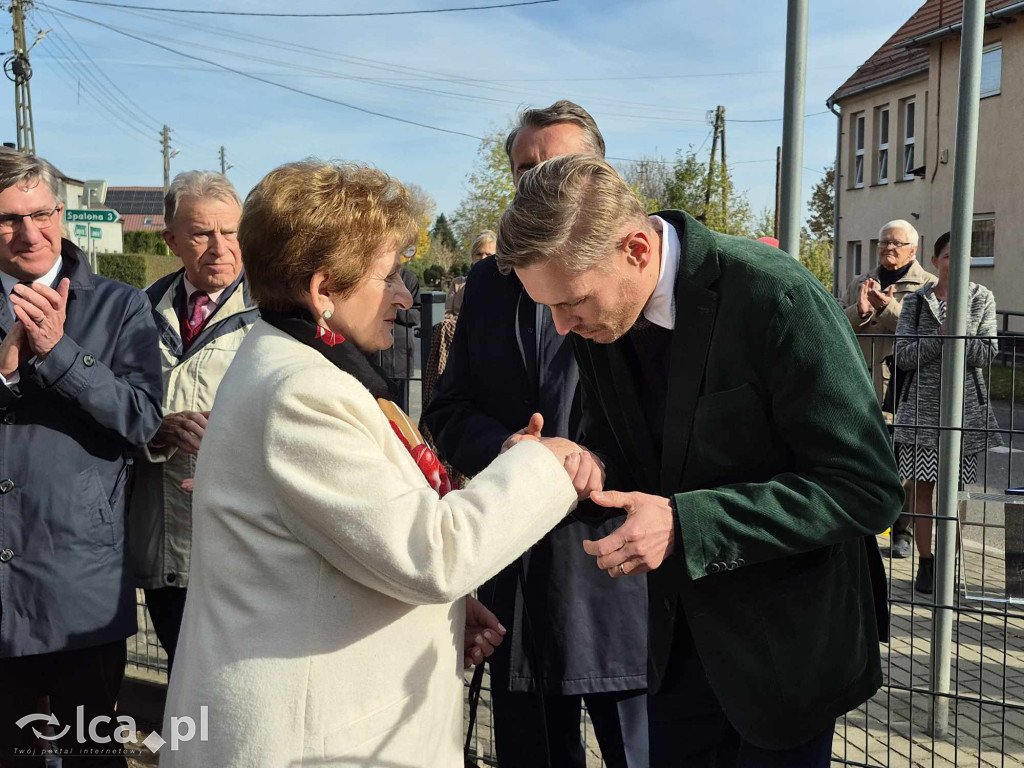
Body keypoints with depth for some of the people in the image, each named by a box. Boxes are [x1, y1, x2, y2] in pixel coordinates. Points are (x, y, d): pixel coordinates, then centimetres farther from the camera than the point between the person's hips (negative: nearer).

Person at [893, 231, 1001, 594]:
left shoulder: (982, 298, 5)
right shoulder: (916, 301, 3)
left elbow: (986, 353, -3)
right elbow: (903, 355, -4)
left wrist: (955, 332, -15)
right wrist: (941, 336, -14)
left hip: (967, 407, 0)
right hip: (922, 407, 0)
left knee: (956, 490, 3)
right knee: (921, 488, 2)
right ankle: (925, 562, 14)